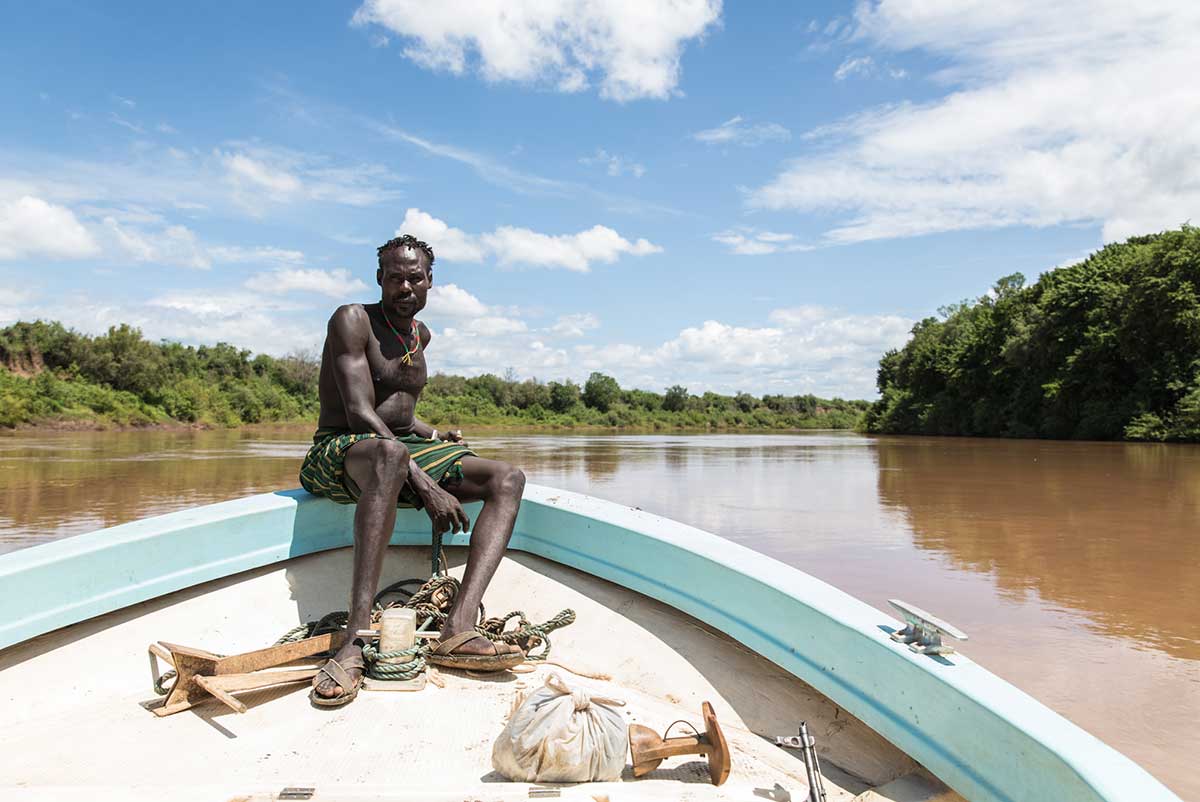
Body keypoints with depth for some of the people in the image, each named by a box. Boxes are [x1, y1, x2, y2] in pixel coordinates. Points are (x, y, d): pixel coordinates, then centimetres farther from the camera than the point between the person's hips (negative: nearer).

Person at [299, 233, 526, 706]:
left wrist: (435, 436, 11)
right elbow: (358, 413, -20)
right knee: (391, 453, -43)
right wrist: (425, 487, -28)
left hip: (405, 450, 8)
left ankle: (457, 631, -30)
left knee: (507, 479, -12)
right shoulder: (353, 320, -7)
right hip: (339, 452, -7)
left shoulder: (420, 334, 18)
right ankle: (355, 640, -45)